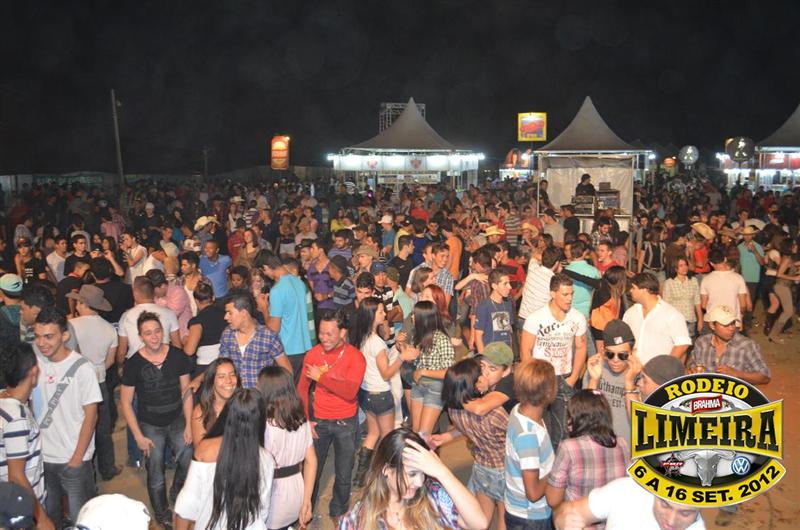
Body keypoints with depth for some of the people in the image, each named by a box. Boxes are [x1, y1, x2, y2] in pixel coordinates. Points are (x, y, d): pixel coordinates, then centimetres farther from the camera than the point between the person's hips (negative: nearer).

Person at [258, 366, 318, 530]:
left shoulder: (267, 426, -21)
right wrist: (306, 502, 11)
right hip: (296, 491, 6)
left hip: (274, 495, -6)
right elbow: (311, 462, 5)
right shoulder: (302, 420, 0)